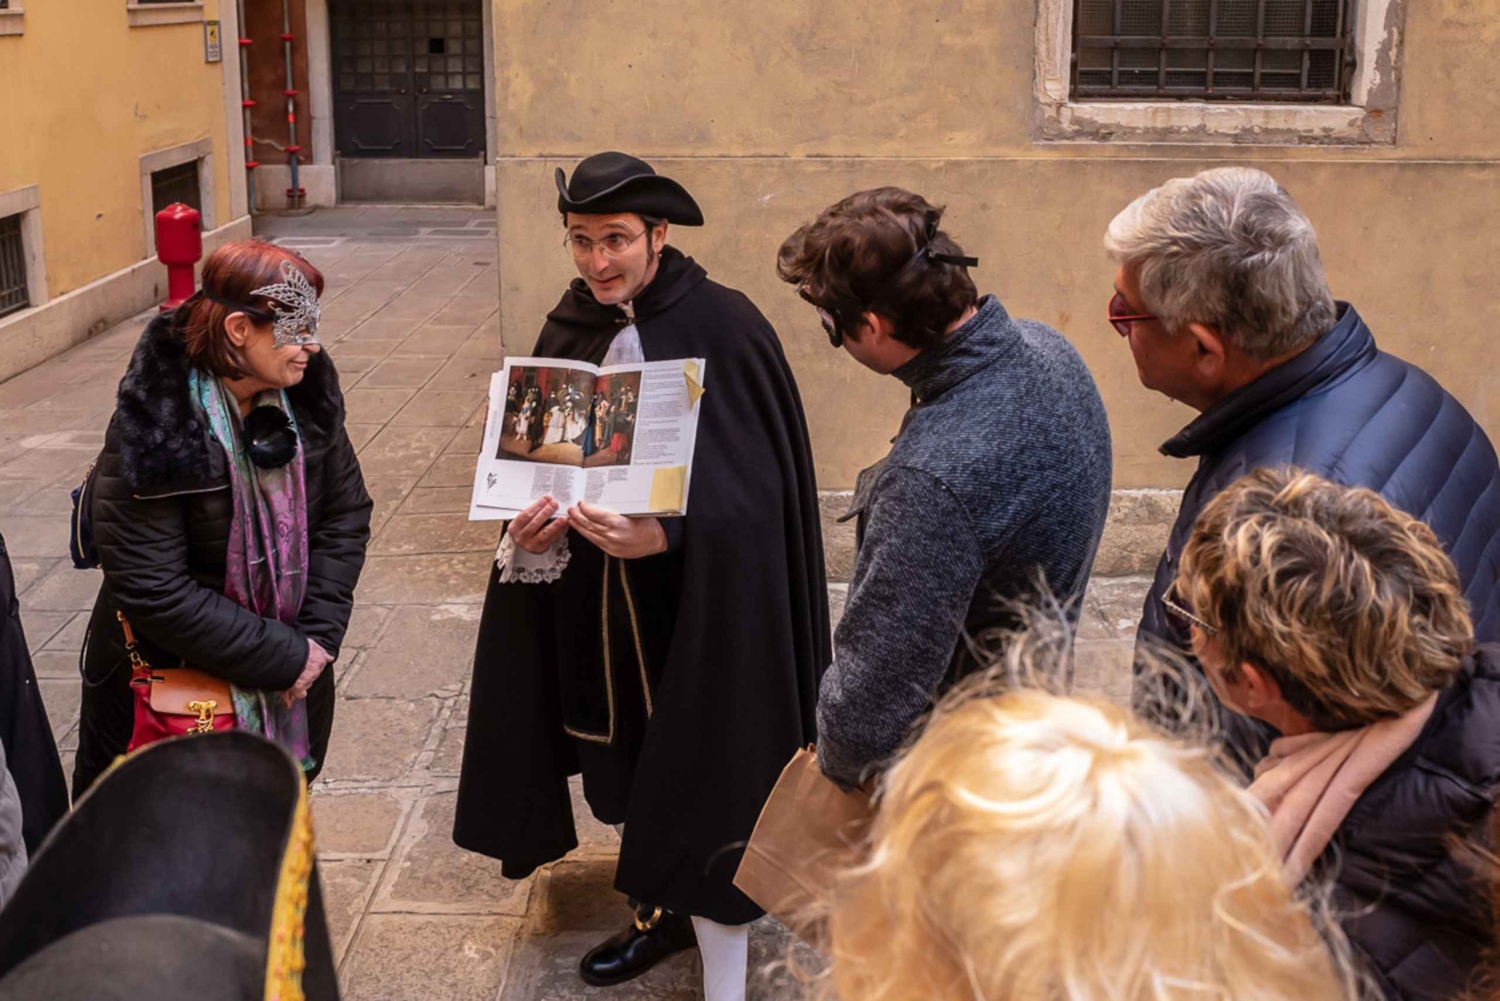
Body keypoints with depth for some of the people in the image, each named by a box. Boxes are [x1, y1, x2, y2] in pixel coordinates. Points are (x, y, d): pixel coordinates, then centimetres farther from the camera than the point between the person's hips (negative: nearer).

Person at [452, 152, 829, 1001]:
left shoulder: (725, 329, -15)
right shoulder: (571, 330, 2)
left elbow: (755, 486, -17)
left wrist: (662, 535, -31)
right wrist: (532, 523, -9)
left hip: (700, 598, -6)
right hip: (596, 607, 6)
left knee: (700, 772, -1)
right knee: (631, 765, 19)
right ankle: (664, 909, 43)